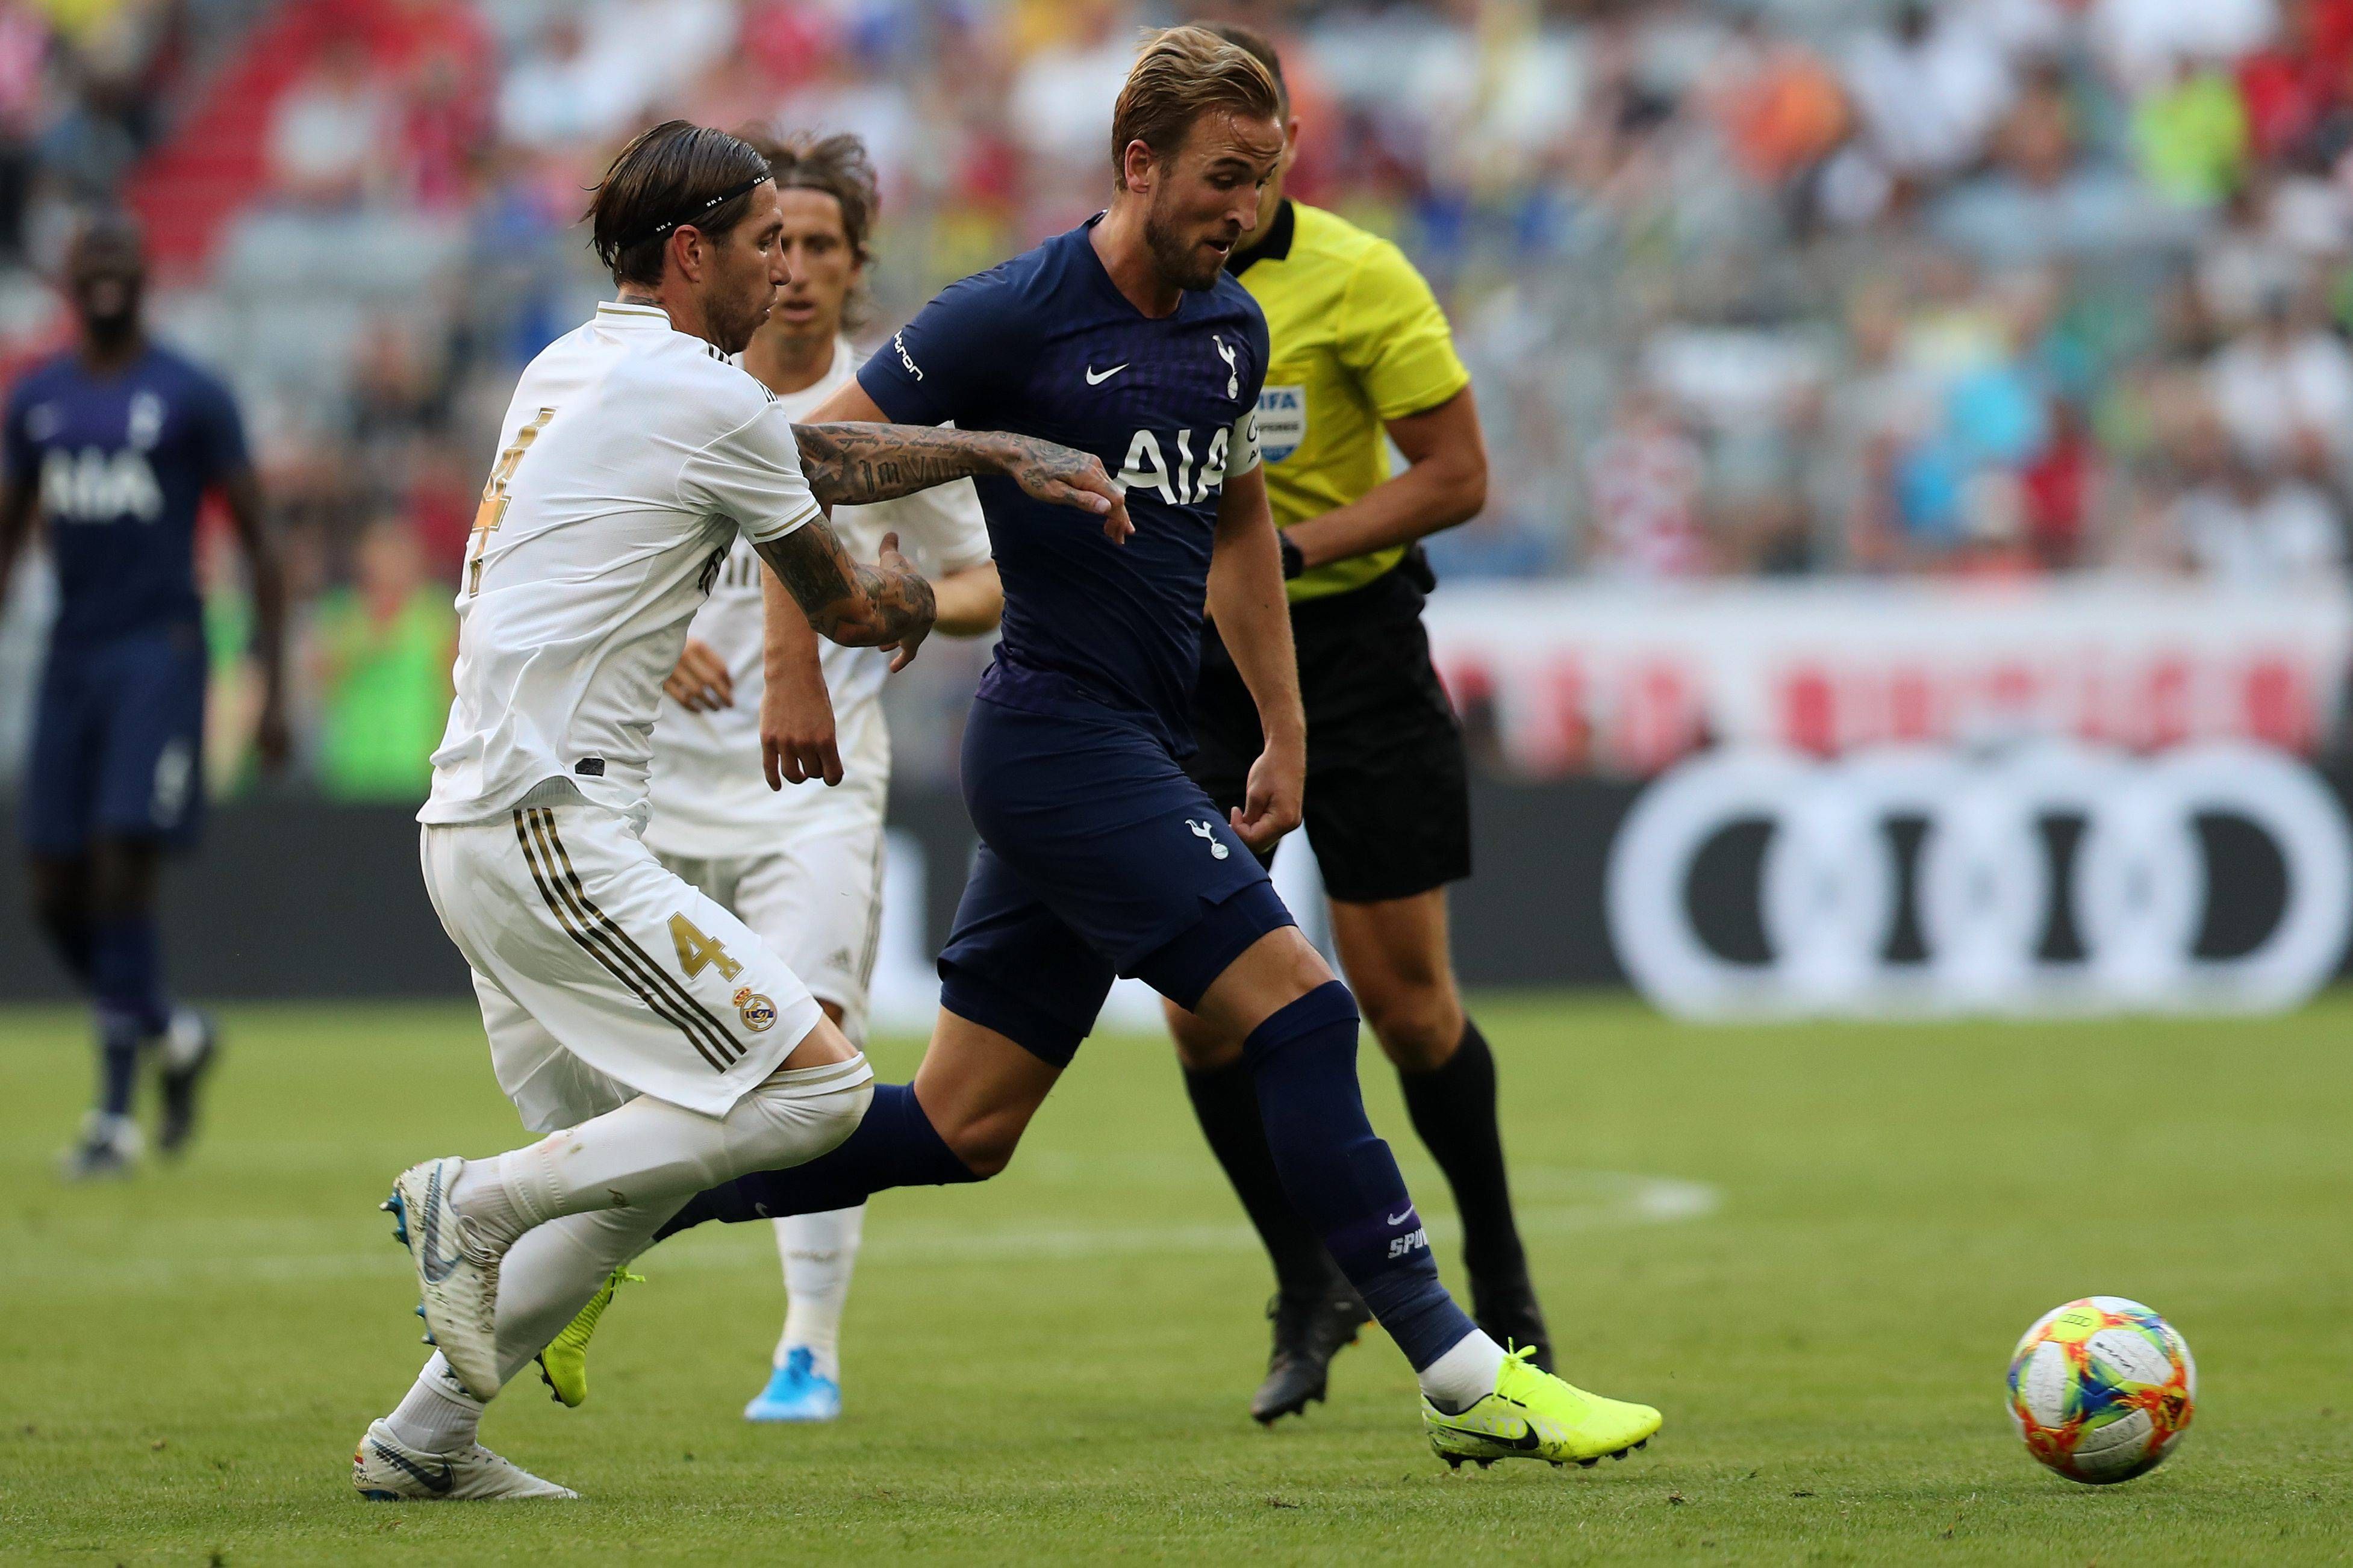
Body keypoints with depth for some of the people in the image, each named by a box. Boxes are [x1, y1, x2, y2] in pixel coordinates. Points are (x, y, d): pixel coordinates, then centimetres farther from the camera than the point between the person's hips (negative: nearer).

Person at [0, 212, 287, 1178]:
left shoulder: (192, 399, -2)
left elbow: (258, 542, 0)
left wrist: (275, 691, -6)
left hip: (160, 654, -5)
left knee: (121, 876, -14)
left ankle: (116, 1116, -9)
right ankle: (172, 1036, 28)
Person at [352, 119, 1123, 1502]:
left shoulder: (566, 372, 18)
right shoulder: (706, 397, -8)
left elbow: (811, 457, 26)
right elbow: (848, 613, 6)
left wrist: (996, 452, 22)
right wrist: (906, 598, 28)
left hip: (475, 831, 10)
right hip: (552, 831, -10)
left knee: (643, 1159, 17)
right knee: (818, 1082, -12)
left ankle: (425, 1436, 15)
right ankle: (479, 1202, -10)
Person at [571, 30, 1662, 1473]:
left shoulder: (1232, 329, 11)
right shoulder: (1014, 316, -12)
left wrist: (1286, 737, 20)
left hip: (1136, 748, 9)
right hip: (1063, 740, -9)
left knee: (960, 1130, 9)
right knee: (1299, 1008, -17)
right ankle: (1465, 1379, -16)